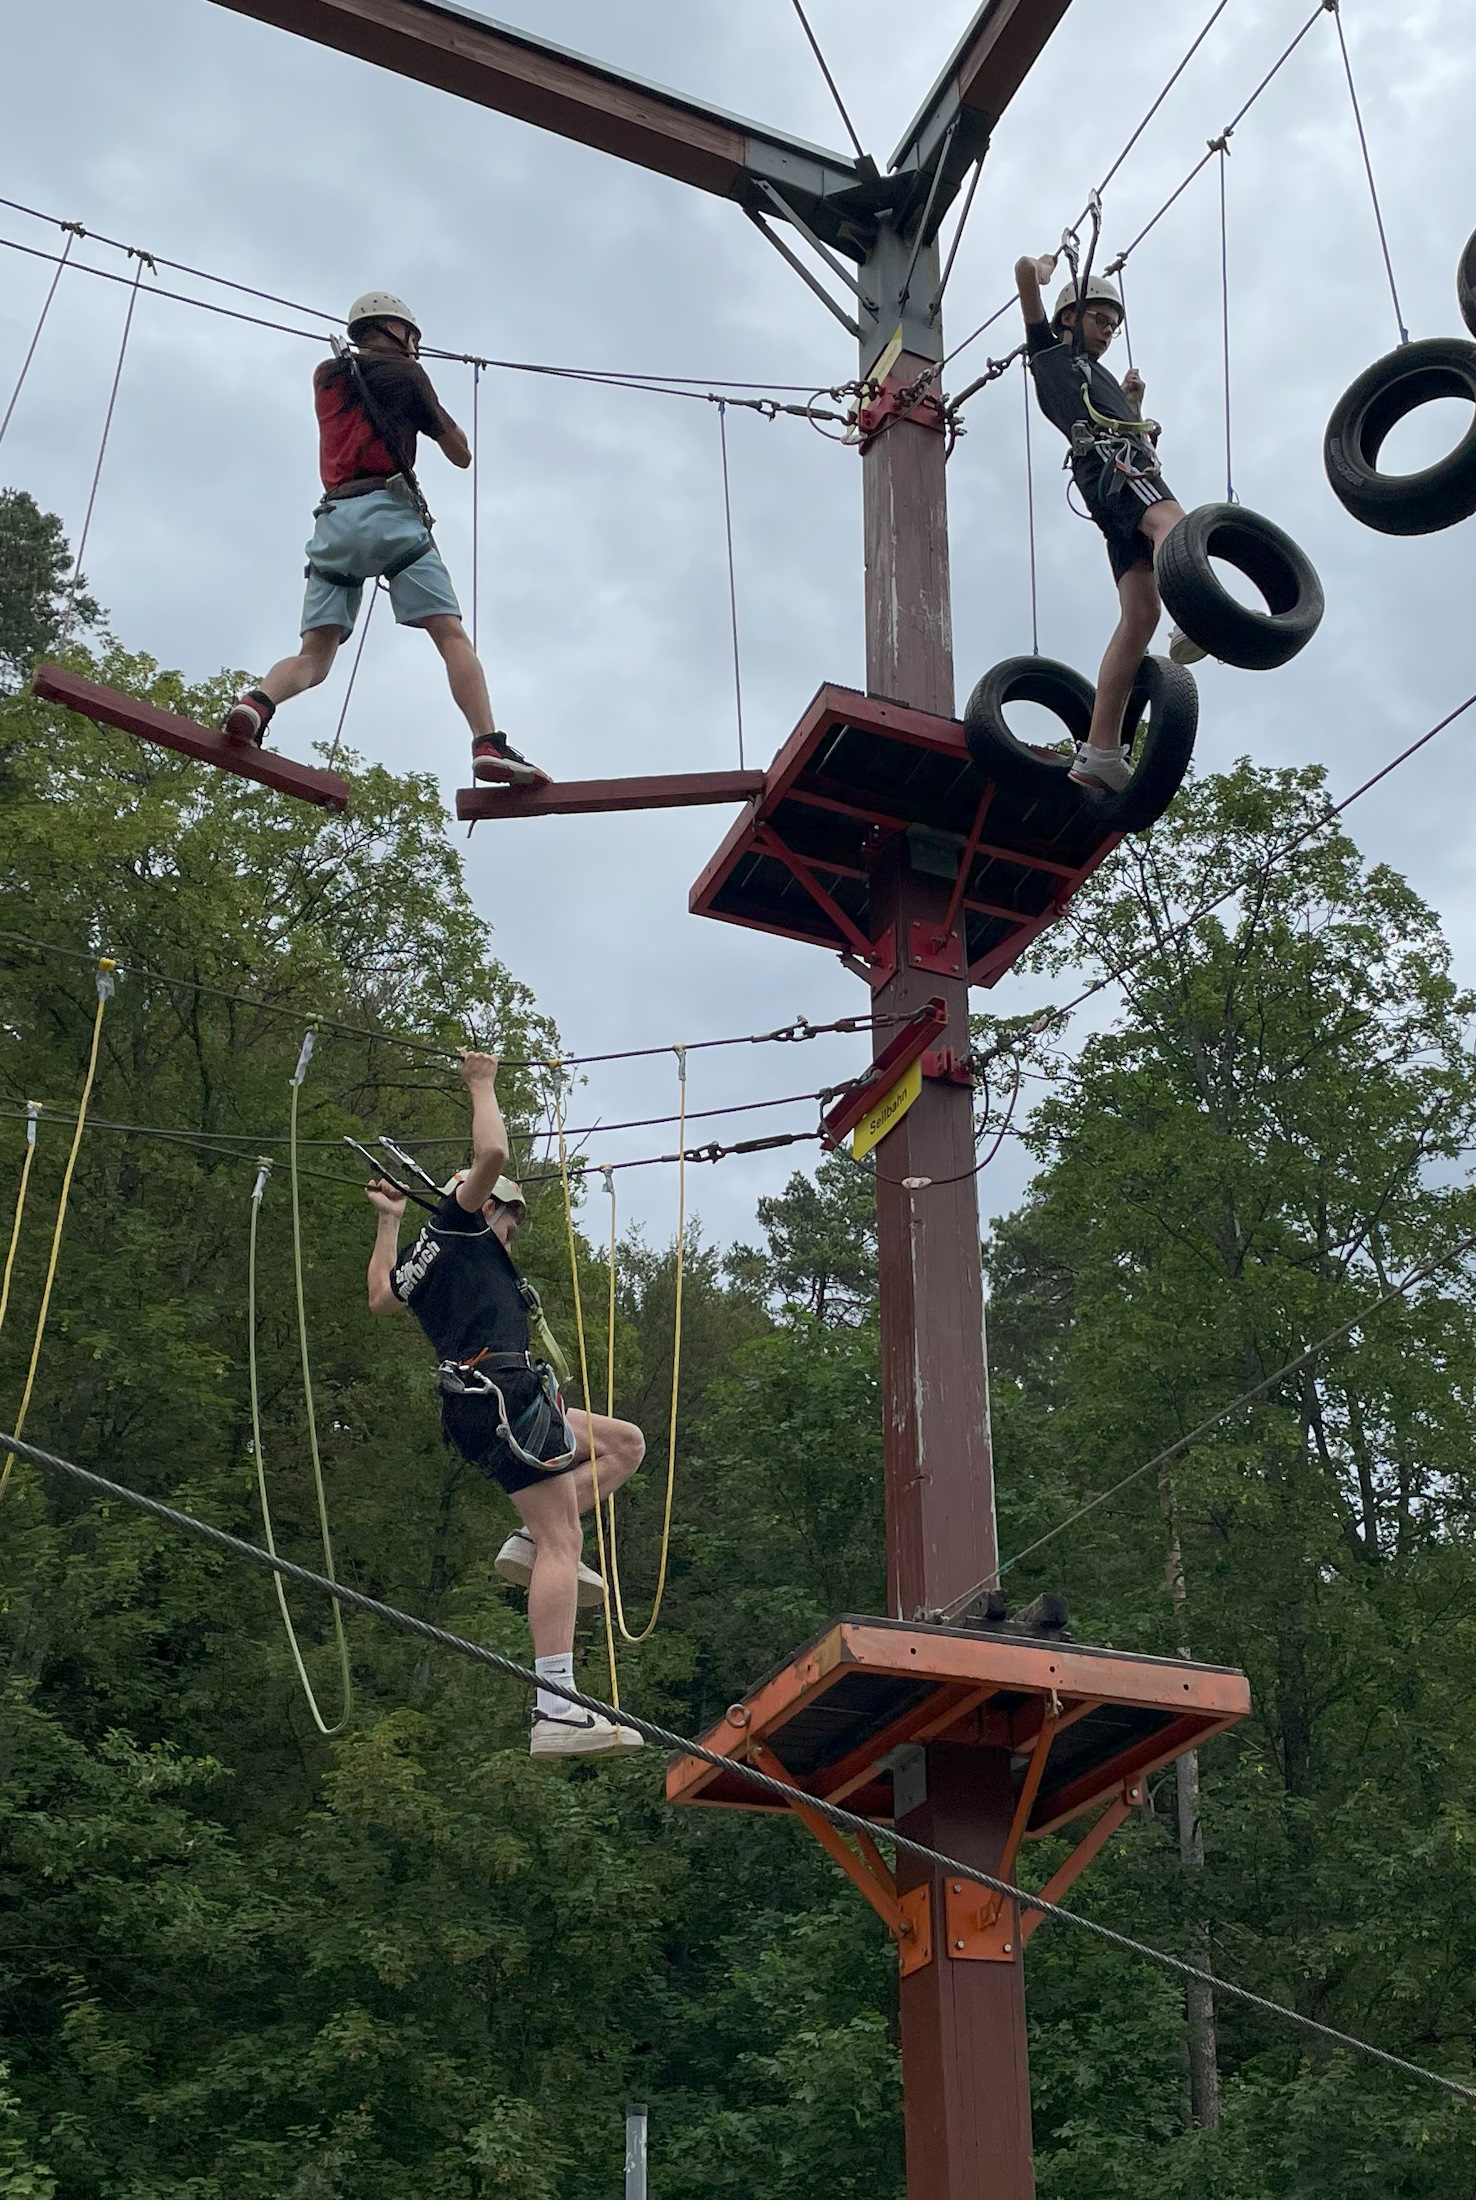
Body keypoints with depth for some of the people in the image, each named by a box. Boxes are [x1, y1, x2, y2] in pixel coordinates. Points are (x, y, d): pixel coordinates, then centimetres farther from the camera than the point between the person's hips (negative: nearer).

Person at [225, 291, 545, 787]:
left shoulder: (325, 376, 24)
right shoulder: (404, 373, 9)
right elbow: (461, 454, 14)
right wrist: (431, 407, 32)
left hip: (333, 520, 5)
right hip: (387, 512, -5)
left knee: (314, 655, 4)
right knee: (452, 636, -11)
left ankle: (256, 701, -26)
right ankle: (488, 746, -27)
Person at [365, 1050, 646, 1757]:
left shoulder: (424, 1260, 27)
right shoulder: (459, 1222, 5)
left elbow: (380, 1297, 46)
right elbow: (491, 1154, -11)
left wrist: (388, 1221, 50)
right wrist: (482, 1085, 4)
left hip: (480, 1406, 10)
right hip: (503, 1390, -10)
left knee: (625, 1442, 21)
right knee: (561, 1541, -16)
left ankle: (533, 1540, 3)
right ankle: (556, 1711, -25)